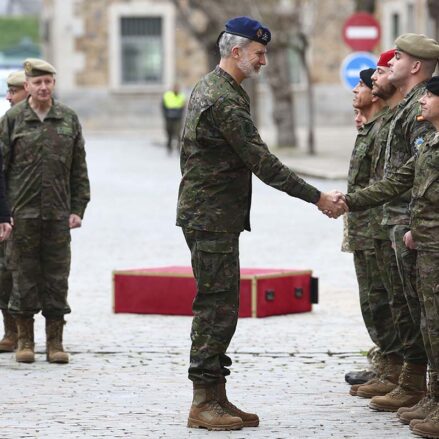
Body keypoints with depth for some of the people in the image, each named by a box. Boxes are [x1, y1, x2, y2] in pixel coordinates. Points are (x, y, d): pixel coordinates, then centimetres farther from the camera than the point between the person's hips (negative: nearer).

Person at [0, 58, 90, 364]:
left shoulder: (69, 119, 7)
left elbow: (79, 169, 10)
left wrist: (78, 209, 4)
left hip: (58, 214, 2)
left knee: (57, 278, 3)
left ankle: (55, 342, 10)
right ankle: (25, 341, 12)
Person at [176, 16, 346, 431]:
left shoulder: (207, 88, 15)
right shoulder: (224, 100, -18)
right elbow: (262, 162, -20)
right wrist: (317, 198, -16)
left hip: (207, 213, 11)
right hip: (212, 218, -11)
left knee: (217, 307, 12)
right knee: (217, 307, -8)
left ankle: (216, 397, 15)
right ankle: (203, 403, -5)